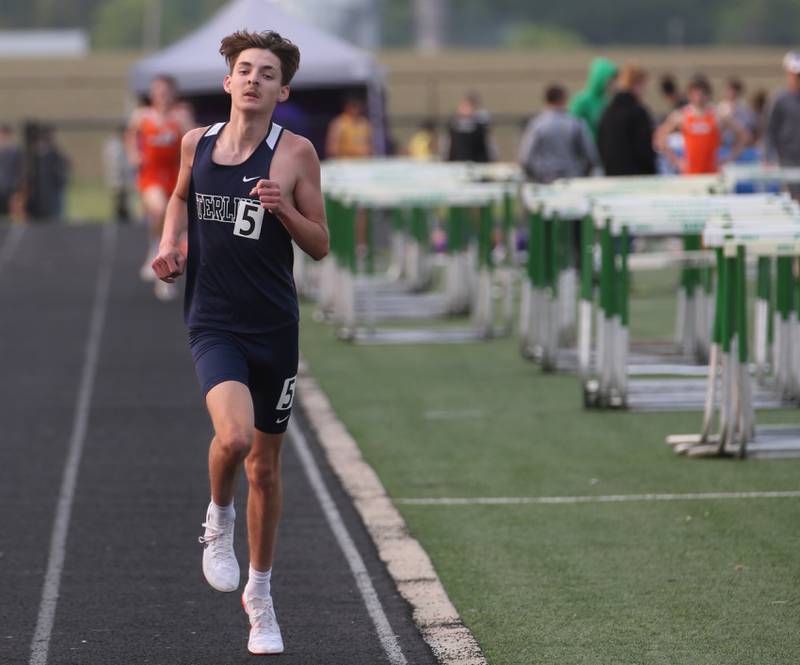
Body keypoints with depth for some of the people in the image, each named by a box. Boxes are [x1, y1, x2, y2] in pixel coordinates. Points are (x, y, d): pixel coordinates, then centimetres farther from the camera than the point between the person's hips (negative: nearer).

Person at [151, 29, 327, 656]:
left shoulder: (295, 152, -5)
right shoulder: (197, 142, 2)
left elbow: (320, 245, -1)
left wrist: (284, 208, -18)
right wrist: (170, 243, 7)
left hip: (274, 327, 0)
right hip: (213, 323, 0)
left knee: (265, 465, 10)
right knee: (234, 435, -27)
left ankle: (260, 594, 29)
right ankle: (218, 523, 6)